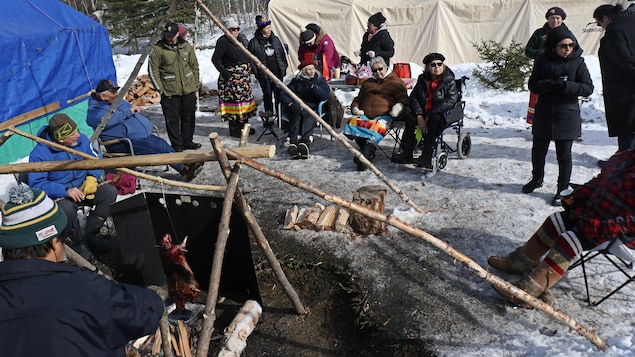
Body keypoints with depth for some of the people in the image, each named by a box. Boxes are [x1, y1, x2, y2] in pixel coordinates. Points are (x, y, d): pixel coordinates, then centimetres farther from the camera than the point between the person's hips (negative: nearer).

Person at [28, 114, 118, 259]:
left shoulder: (82, 140, -6)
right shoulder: (39, 154, -17)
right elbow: (36, 184, -18)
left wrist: (92, 177, -14)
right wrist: (66, 191, -30)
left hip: (83, 188, 5)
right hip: (59, 196, -4)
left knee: (110, 191, -20)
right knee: (67, 207, -37)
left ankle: (90, 234, -9)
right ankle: (78, 242, -9)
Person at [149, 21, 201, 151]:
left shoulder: (186, 46, 5)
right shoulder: (158, 48, -6)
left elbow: (194, 66, 14)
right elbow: (153, 69, -4)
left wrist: (196, 85, 10)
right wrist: (160, 88, -8)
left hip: (188, 90, 4)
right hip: (169, 92, -4)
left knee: (189, 117, 13)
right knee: (172, 120, -1)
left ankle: (187, 141, 28)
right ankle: (177, 145, 10)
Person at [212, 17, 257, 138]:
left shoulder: (240, 39, 15)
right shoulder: (223, 41, -10)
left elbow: (247, 55, 27)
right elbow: (215, 59, -14)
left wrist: (250, 68, 15)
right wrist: (224, 72, -20)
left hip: (244, 77, 9)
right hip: (231, 77, -9)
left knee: (245, 99, 14)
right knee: (234, 101, -8)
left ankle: (244, 126, 27)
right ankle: (234, 130, 1)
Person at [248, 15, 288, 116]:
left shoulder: (275, 39, 8)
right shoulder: (253, 42, -5)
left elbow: (282, 54, 16)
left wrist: (284, 66, 12)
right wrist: (255, 71, -8)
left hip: (277, 72, 3)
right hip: (263, 74, -3)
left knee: (279, 93, 6)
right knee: (267, 93, 5)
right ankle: (268, 111, 18)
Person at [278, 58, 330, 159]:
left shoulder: (320, 80, 12)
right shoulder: (296, 81, 10)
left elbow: (325, 95, -5)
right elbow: (283, 94, 1)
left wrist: (312, 86, -17)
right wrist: (290, 104, -20)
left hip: (312, 108, 0)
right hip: (296, 109, 1)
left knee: (309, 117, -34)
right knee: (295, 117, -33)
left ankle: (304, 142, -54)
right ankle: (293, 142, -51)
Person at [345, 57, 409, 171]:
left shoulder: (396, 82, 16)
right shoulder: (367, 83, 32)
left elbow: (403, 98, 7)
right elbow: (358, 98, 36)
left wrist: (399, 106, -17)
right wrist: (355, 108, 13)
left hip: (384, 115, -4)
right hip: (365, 115, 4)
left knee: (378, 127, -38)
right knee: (353, 123, -28)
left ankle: (365, 156, -50)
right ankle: (369, 152, -18)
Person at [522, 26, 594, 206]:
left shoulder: (577, 61, -4)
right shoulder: (543, 60, -1)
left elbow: (588, 88, -6)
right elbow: (533, 85, -3)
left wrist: (568, 86, -23)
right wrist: (550, 85, -22)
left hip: (567, 115, -2)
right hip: (544, 115, 2)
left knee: (564, 155, 4)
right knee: (538, 150, 14)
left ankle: (562, 190, 18)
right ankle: (537, 179, 40)